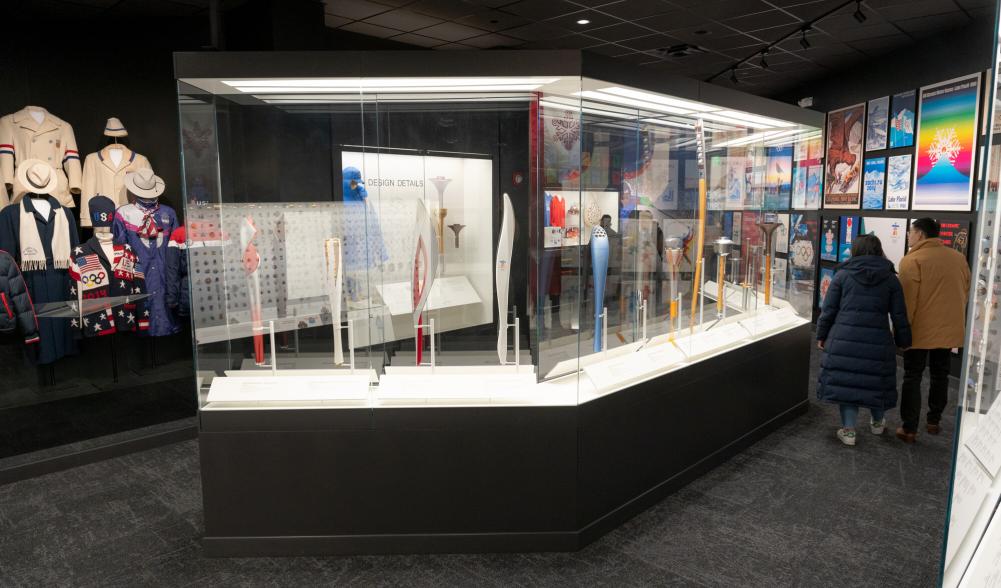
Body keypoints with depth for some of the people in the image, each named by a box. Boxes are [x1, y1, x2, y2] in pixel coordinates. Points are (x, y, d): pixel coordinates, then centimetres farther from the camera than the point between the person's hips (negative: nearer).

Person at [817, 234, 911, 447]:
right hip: (877, 341, 1)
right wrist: (903, 341, 17)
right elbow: (899, 317, 6)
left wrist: (821, 336, 11)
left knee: (846, 380, 6)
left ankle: (848, 430, 8)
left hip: (844, 339, -1)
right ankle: (877, 422, 37)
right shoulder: (891, 279, 6)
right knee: (876, 380, 17)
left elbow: (828, 310, 2)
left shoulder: (842, 275, 2)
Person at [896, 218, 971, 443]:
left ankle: (909, 428, 2)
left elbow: (907, 299, -16)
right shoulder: (958, 258, 7)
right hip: (949, 328, 6)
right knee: (940, 375, 18)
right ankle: (934, 421, 27)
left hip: (921, 329, -5)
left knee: (913, 377, 1)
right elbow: (965, 292, 14)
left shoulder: (912, 260, -14)